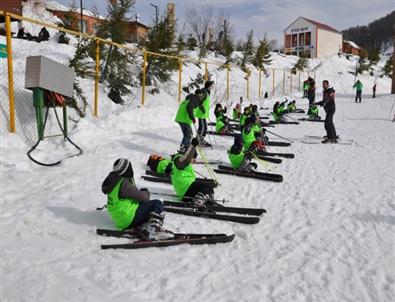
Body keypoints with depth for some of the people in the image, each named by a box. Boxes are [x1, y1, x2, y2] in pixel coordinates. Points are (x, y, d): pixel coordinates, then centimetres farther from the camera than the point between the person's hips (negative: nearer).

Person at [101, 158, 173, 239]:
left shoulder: (113, 180, 10)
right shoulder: (124, 183, -21)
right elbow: (143, 197, -18)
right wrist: (146, 193, 3)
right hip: (128, 220, -10)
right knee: (157, 204, -10)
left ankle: (144, 226, 4)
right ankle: (155, 230, -23)